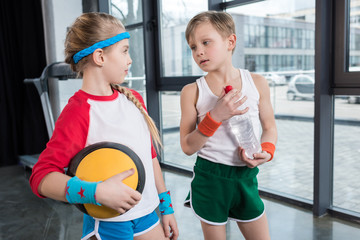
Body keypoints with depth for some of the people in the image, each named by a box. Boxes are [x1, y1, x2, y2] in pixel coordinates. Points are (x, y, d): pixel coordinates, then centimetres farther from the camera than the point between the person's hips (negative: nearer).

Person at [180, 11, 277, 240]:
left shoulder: (257, 83, -3)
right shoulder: (192, 92, -8)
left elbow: (269, 126, 8)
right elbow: (187, 147, -10)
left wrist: (266, 151, -12)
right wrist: (215, 116, -22)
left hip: (246, 177, 2)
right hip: (210, 180, -1)